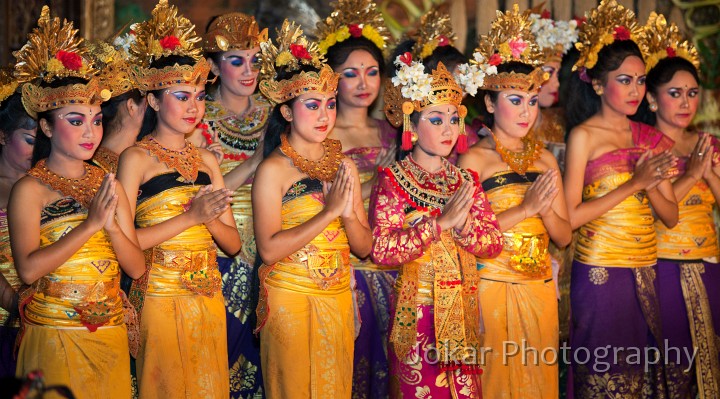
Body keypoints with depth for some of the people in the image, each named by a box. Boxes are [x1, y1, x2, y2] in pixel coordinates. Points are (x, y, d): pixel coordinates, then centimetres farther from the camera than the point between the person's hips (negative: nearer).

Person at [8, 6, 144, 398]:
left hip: (109, 333, 4)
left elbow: (137, 267, 2)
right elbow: (28, 269, -19)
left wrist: (112, 224, -16)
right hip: (52, 334, -4)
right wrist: (90, 224, -20)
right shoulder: (29, 189, -6)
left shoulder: (108, 185, 6)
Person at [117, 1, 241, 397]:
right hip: (159, 298, -5)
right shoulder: (136, 158, -4)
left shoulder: (205, 160, 11)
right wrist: (190, 217, -17)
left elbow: (233, 244, 10)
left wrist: (212, 218, -10)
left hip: (208, 298, 5)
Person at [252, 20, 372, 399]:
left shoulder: (344, 166, 6)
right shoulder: (273, 169, -9)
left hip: (337, 298, 5)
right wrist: (329, 212, -20)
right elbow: (269, 249, -19)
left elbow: (364, 247, 6)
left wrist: (348, 214, -14)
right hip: (289, 298, -5)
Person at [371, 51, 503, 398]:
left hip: (462, 309, 5)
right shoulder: (393, 180, -7)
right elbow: (381, 249, -18)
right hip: (416, 309, -4)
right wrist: (440, 223, -21)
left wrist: (463, 227, -17)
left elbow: (494, 242, 3)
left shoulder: (465, 181, 9)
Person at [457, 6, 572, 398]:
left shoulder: (545, 159, 8)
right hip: (492, 287, -5)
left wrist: (546, 210, -12)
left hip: (540, 288, 5)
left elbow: (565, 236, 8)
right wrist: (524, 208, -20)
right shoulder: (473, 159, -6)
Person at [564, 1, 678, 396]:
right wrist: (633, 184, -15)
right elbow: (570, 216, -13)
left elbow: (671, 216, 8)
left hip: (646, 271, 5)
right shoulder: (584, 135, -6)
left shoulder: (650, 138, 9)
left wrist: (651, 185, -12)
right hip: (601, 271, -5)